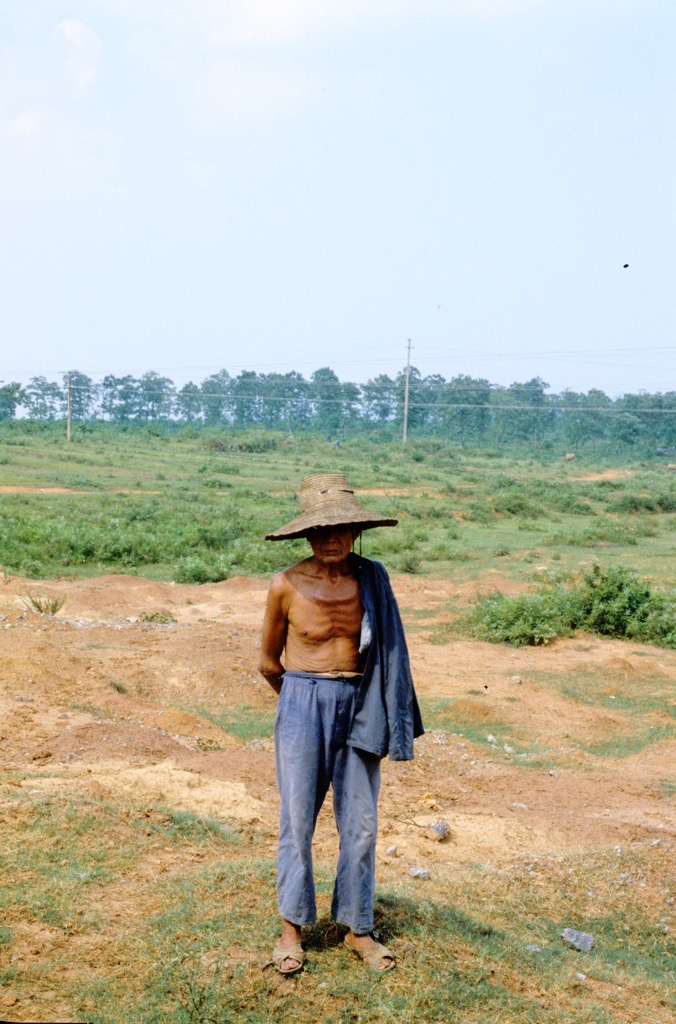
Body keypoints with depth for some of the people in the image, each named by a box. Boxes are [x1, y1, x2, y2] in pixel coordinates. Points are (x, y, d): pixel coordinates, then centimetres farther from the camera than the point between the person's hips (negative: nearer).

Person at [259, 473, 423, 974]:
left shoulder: (372, 578, -2)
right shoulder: (287, 585, -9)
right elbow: (268, 661, 5)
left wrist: (384, 713, 12)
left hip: (358, 705, 2)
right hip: (303, 704, -2)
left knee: (361, 823, 7)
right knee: (298, 818, 4)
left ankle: (358, 928, 22)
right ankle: (292, 927, 19)